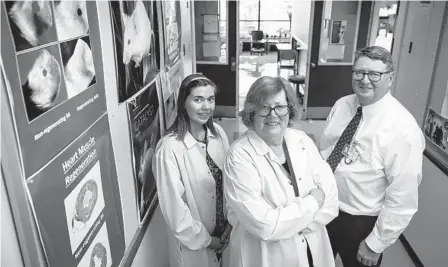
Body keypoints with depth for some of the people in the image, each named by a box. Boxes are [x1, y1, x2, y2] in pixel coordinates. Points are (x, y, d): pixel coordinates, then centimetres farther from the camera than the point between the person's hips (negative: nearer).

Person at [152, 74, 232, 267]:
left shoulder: (218, 133, -7)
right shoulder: (169, 148, -24)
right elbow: (173, 206, -20)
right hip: (193, 243, -5)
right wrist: (205, 240, -11)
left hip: (225, 232, 5)